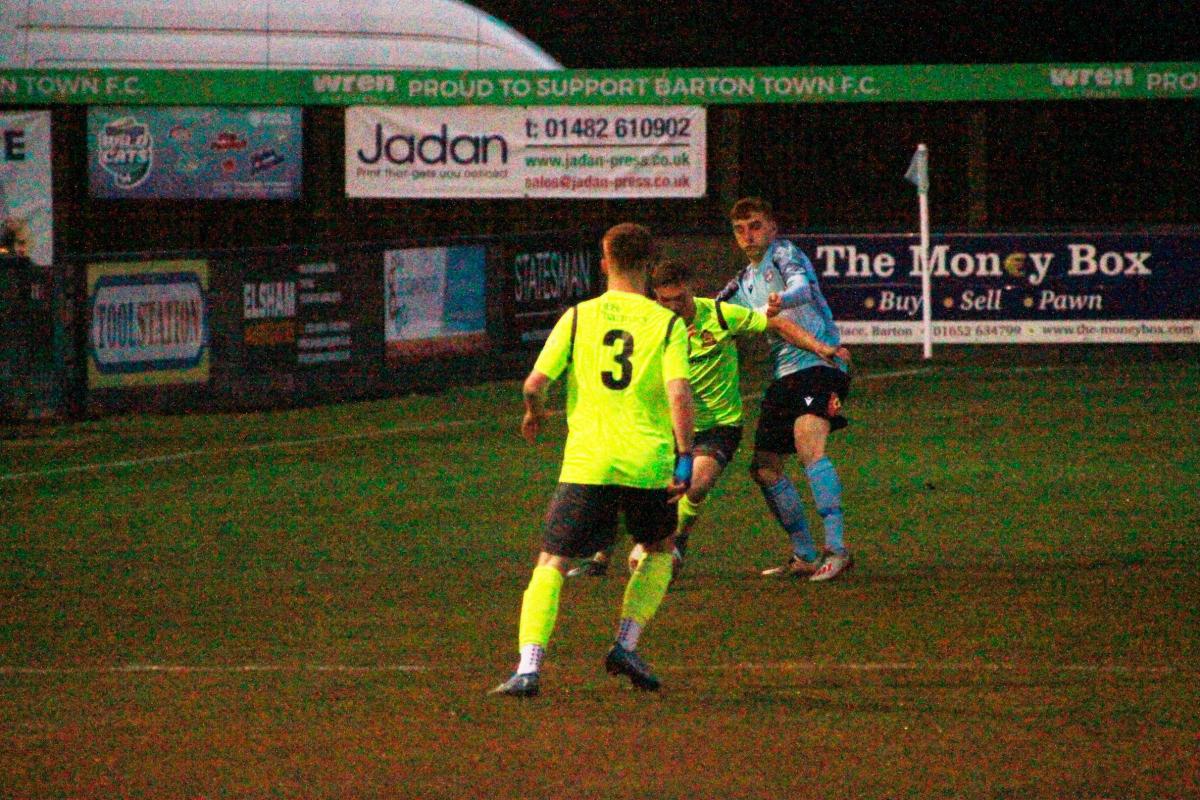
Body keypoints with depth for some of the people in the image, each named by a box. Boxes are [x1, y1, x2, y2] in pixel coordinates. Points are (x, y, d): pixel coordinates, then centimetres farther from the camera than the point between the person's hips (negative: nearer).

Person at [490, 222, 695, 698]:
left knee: (551, 562, 4)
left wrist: (534, 413, 19)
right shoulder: (667, 324, 2)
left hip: (586, 462, 0)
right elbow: (679, 393, -11)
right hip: (647, 461, 0)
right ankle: (626, 646, 13)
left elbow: (535, 383, -2)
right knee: (660, 550, 26)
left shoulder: (578, 317, 4)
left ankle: (528, 667, -14)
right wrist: (684, 458, -6)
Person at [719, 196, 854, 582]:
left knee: (808, 444, -29)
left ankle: (837, 547, -35)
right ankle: (805, 557, 17)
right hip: (784, 375, 9)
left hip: (818, 362, -9)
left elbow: (802, 283, -24)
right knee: (765, 466, 7)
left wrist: (783, 299, -48)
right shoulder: (744, 282, 22)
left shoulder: (784, 254, -2)